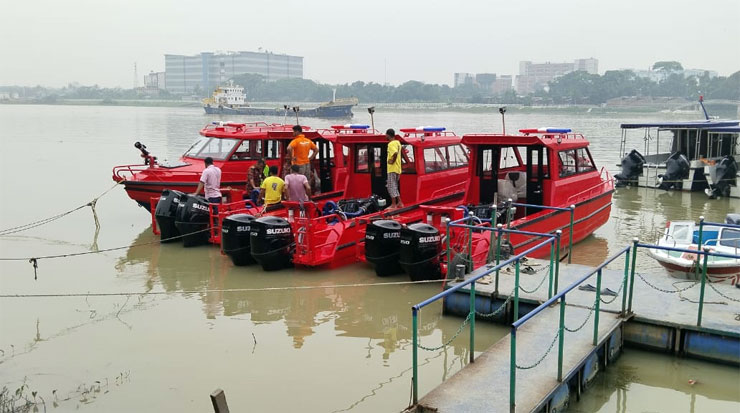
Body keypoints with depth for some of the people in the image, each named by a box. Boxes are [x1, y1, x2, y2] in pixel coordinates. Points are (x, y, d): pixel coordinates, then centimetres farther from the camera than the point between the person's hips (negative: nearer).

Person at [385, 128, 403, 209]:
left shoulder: (391, 144, -16)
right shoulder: (397, 142, 14)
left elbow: (395, 153, -33)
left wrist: (392, 161, -21)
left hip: (392, 169, -9)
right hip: (397, 169, 9)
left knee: (391, 186, -3)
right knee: (394, 187, 17)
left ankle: (393, 204, -1)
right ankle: (399, 203, 18)